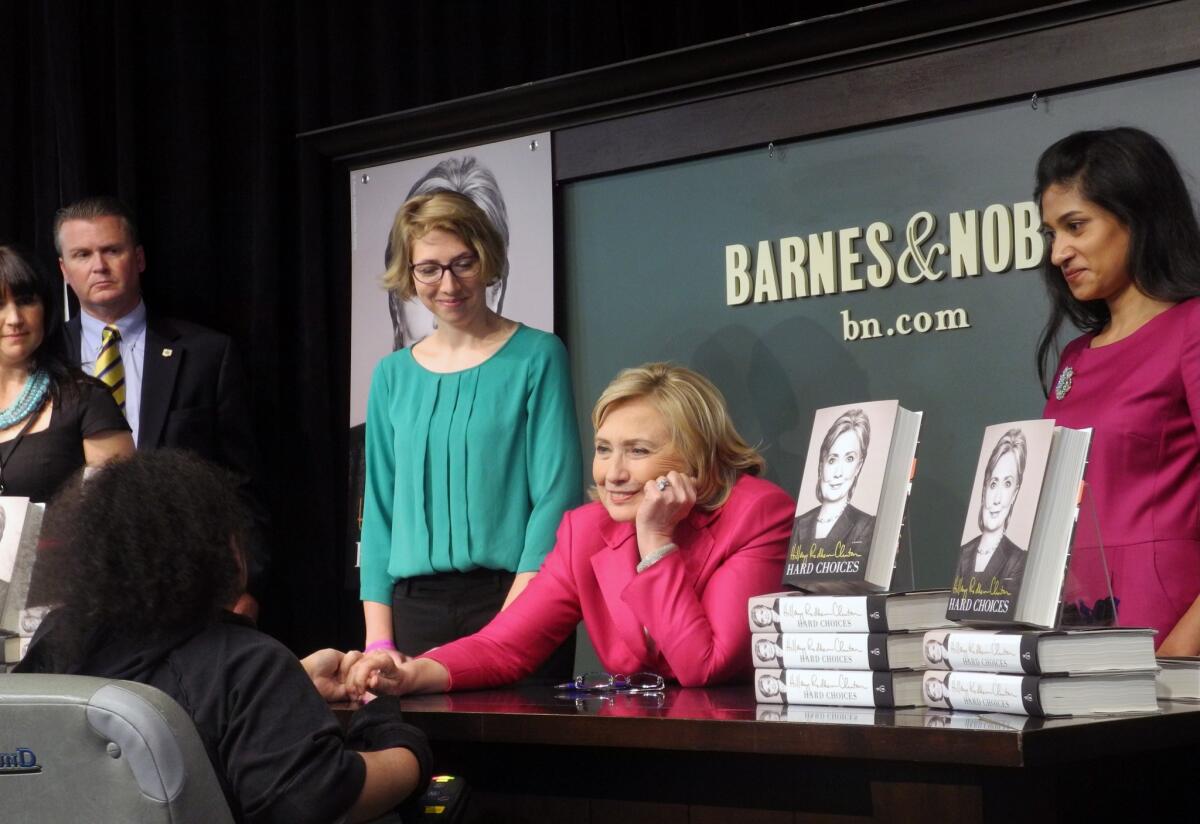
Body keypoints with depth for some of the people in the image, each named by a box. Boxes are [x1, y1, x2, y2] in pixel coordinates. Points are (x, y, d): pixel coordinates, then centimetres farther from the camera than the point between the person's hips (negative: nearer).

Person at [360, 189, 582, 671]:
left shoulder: (536, 357, 0)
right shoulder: (393, 376, 12)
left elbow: (557, 495, -7)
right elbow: (379, 510, 12)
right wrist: (379, 639, 2)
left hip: (514, 598, -3)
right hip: (415, 608, 3)